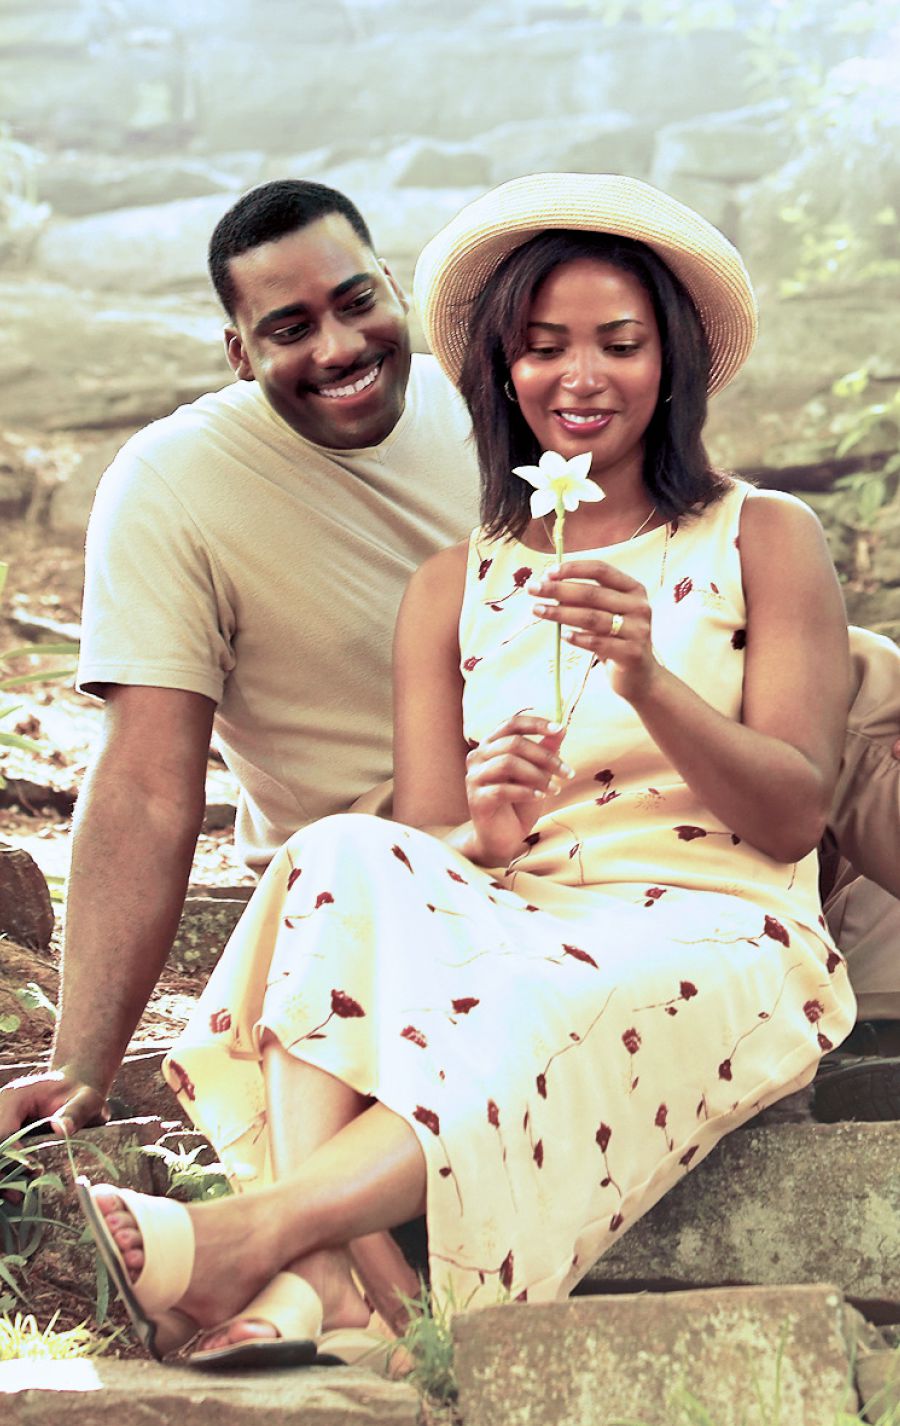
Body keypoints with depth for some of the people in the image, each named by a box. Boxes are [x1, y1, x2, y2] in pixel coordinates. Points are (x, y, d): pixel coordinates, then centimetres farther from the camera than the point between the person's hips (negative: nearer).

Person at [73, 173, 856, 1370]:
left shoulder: (768, 541, 6)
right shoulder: (453, 587, 14)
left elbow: (797, 816, -2)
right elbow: (426, 840, 6)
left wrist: (649, 682, -20)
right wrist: (487, 830, -19)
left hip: (719, 944, -3)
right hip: (512, 932, 3)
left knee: (539, 1023, -38)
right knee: (346, 858, -29)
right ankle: (328, 1276, -44)